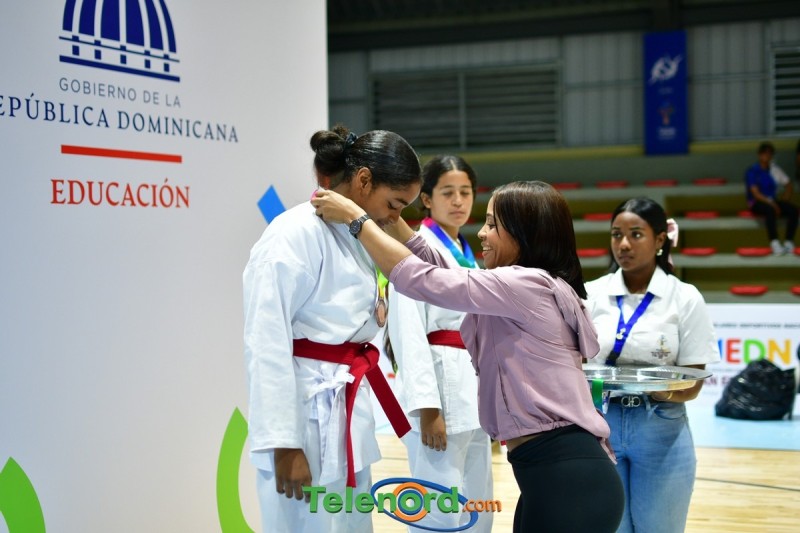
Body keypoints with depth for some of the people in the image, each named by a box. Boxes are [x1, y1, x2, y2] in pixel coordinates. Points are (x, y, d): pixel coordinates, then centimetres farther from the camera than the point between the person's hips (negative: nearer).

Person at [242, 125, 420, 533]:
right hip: (306, 415, -9)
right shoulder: (295, 234, -16)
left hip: (346, 412, 9)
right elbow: (267, 344, -20)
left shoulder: (353, 237, 13)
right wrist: (283, 443, -21)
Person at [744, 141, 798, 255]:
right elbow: (756, 194, -16)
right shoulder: (752, 172, -8)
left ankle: (789, 242, -26)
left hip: (772, 201, 6)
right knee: (770, 210, -39)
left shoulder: (774, 169, 9)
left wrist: (786, 198, 1)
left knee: (793, 209, -22)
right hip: (757, 203, -6)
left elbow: (788, 183, 19)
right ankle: (774, 243, -44)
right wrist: (772, 203, -26)